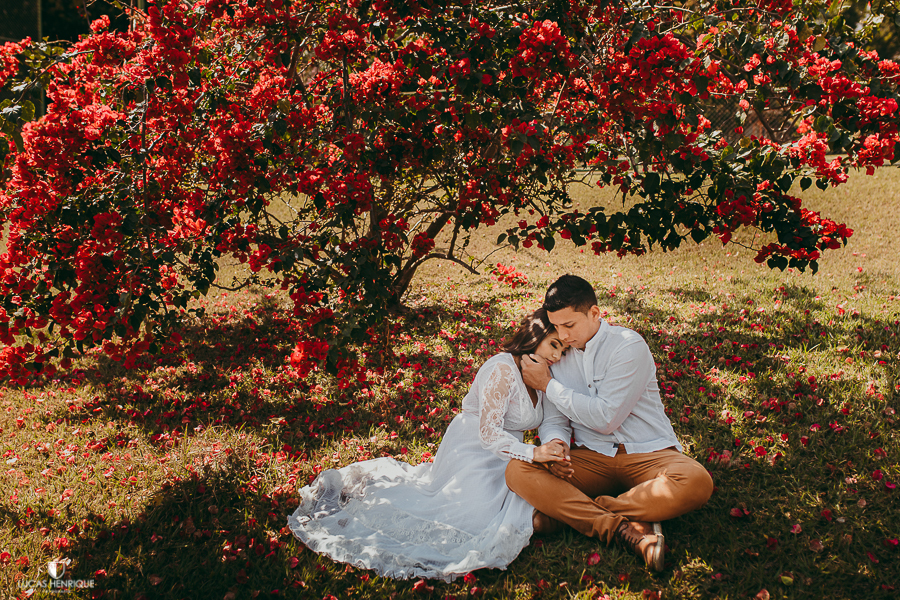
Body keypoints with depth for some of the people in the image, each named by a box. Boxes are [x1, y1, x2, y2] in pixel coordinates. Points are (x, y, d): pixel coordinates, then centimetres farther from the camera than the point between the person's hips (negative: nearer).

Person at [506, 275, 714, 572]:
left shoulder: (629, 345, -9)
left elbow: (606, 418, -15)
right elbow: (553, 420, 9)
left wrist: (548, 385, -10)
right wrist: (555, 445, -16)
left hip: (647, 453, -3)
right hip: (591, 458, 3)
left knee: (696, 482, -36)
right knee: (518, 471, -23)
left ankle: (568, 511, -29)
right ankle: (625, 529, -30)